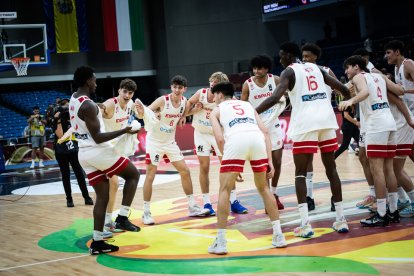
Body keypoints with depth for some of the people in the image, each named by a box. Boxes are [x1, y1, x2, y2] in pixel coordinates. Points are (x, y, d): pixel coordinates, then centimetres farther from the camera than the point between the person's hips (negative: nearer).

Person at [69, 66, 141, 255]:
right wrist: (124, 131, -18)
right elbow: (98, 138, -22)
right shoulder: (88, 106, -19)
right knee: (133, 174, 8)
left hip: (84, 153, 9)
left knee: (102, 197, 12)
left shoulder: (74, 99, 10)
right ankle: (122, 218, 1)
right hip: (99, 152, -9)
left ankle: (97, 242, 9)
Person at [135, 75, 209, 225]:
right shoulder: (162, 101, -22)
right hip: (154, 141, -6)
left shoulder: (184, 101, -4)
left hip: (170, 142, 6)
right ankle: (146, 213, 2)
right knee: (150, 175, -6)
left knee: (185, 171, 6)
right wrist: (141, 111, -48)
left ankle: (193, 207, 17)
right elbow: (143, 115, -25)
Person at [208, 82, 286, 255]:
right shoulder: (247, 105, 35)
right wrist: (269, 161, 17)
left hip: (236, 140, -3)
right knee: (263, 188, 21)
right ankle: (278, 236, 20)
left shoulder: (216, 110, 26)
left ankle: (220, 242, 4)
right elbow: (265, 132, 20)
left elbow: (220, 139, 9)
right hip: (257, 139, 4)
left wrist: (230, 164, 17)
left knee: (225, 190, 9)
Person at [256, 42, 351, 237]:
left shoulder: (289, 71, 3)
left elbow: (275, 98, -14)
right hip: (326, 119, 5)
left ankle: (305, 224, -7)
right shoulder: (316, 68, 19)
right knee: (331, 169, 14)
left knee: (300, 173, 3)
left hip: (305, 123, -5)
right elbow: (343, 89, 20)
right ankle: (341, 219, 15)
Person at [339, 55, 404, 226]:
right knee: (388, 168, 13)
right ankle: (393, 211, 16)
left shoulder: (358, 77, 0)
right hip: (389, 122, 8)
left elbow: (365, 92, -22)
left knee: (376, 169, -7)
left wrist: (351, 101, -39)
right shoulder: (379, 76, 21)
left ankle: (381, 215, -8)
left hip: (376, 125, -8)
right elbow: (400, 91, 19)